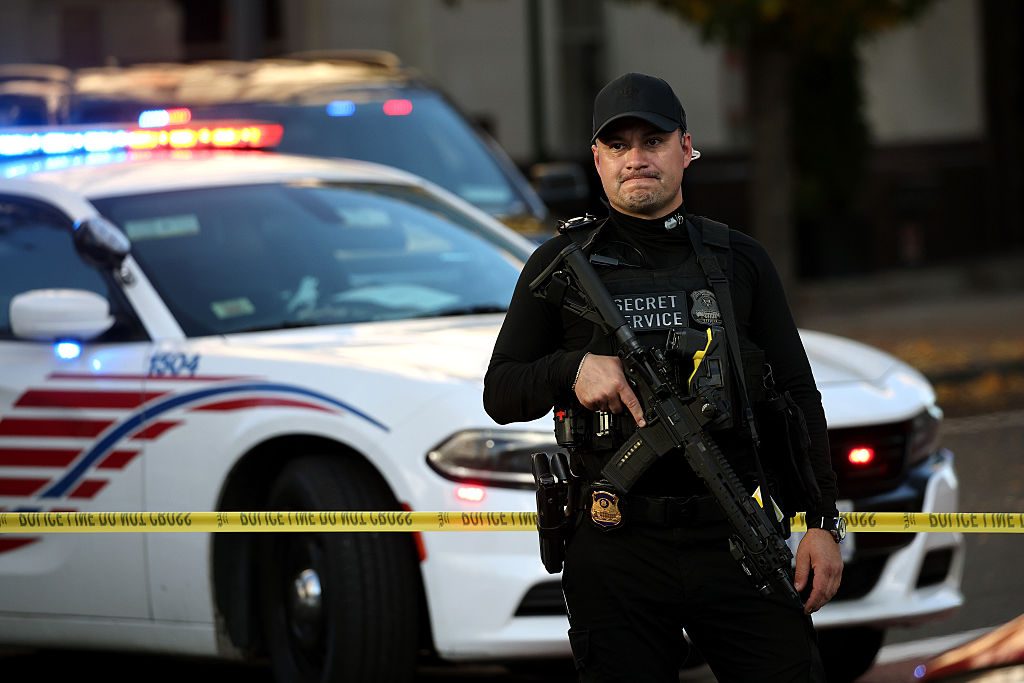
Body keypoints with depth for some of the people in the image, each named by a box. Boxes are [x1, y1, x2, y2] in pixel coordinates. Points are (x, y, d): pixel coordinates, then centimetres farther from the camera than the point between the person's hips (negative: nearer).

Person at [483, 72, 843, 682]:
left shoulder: (740, 260, 13)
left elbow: (796, 397, 13)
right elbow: (501, 394, 6)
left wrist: (823, 521, 4)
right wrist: (573, 369, -15)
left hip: (734, 537, 1)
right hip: (617, 547, -1)